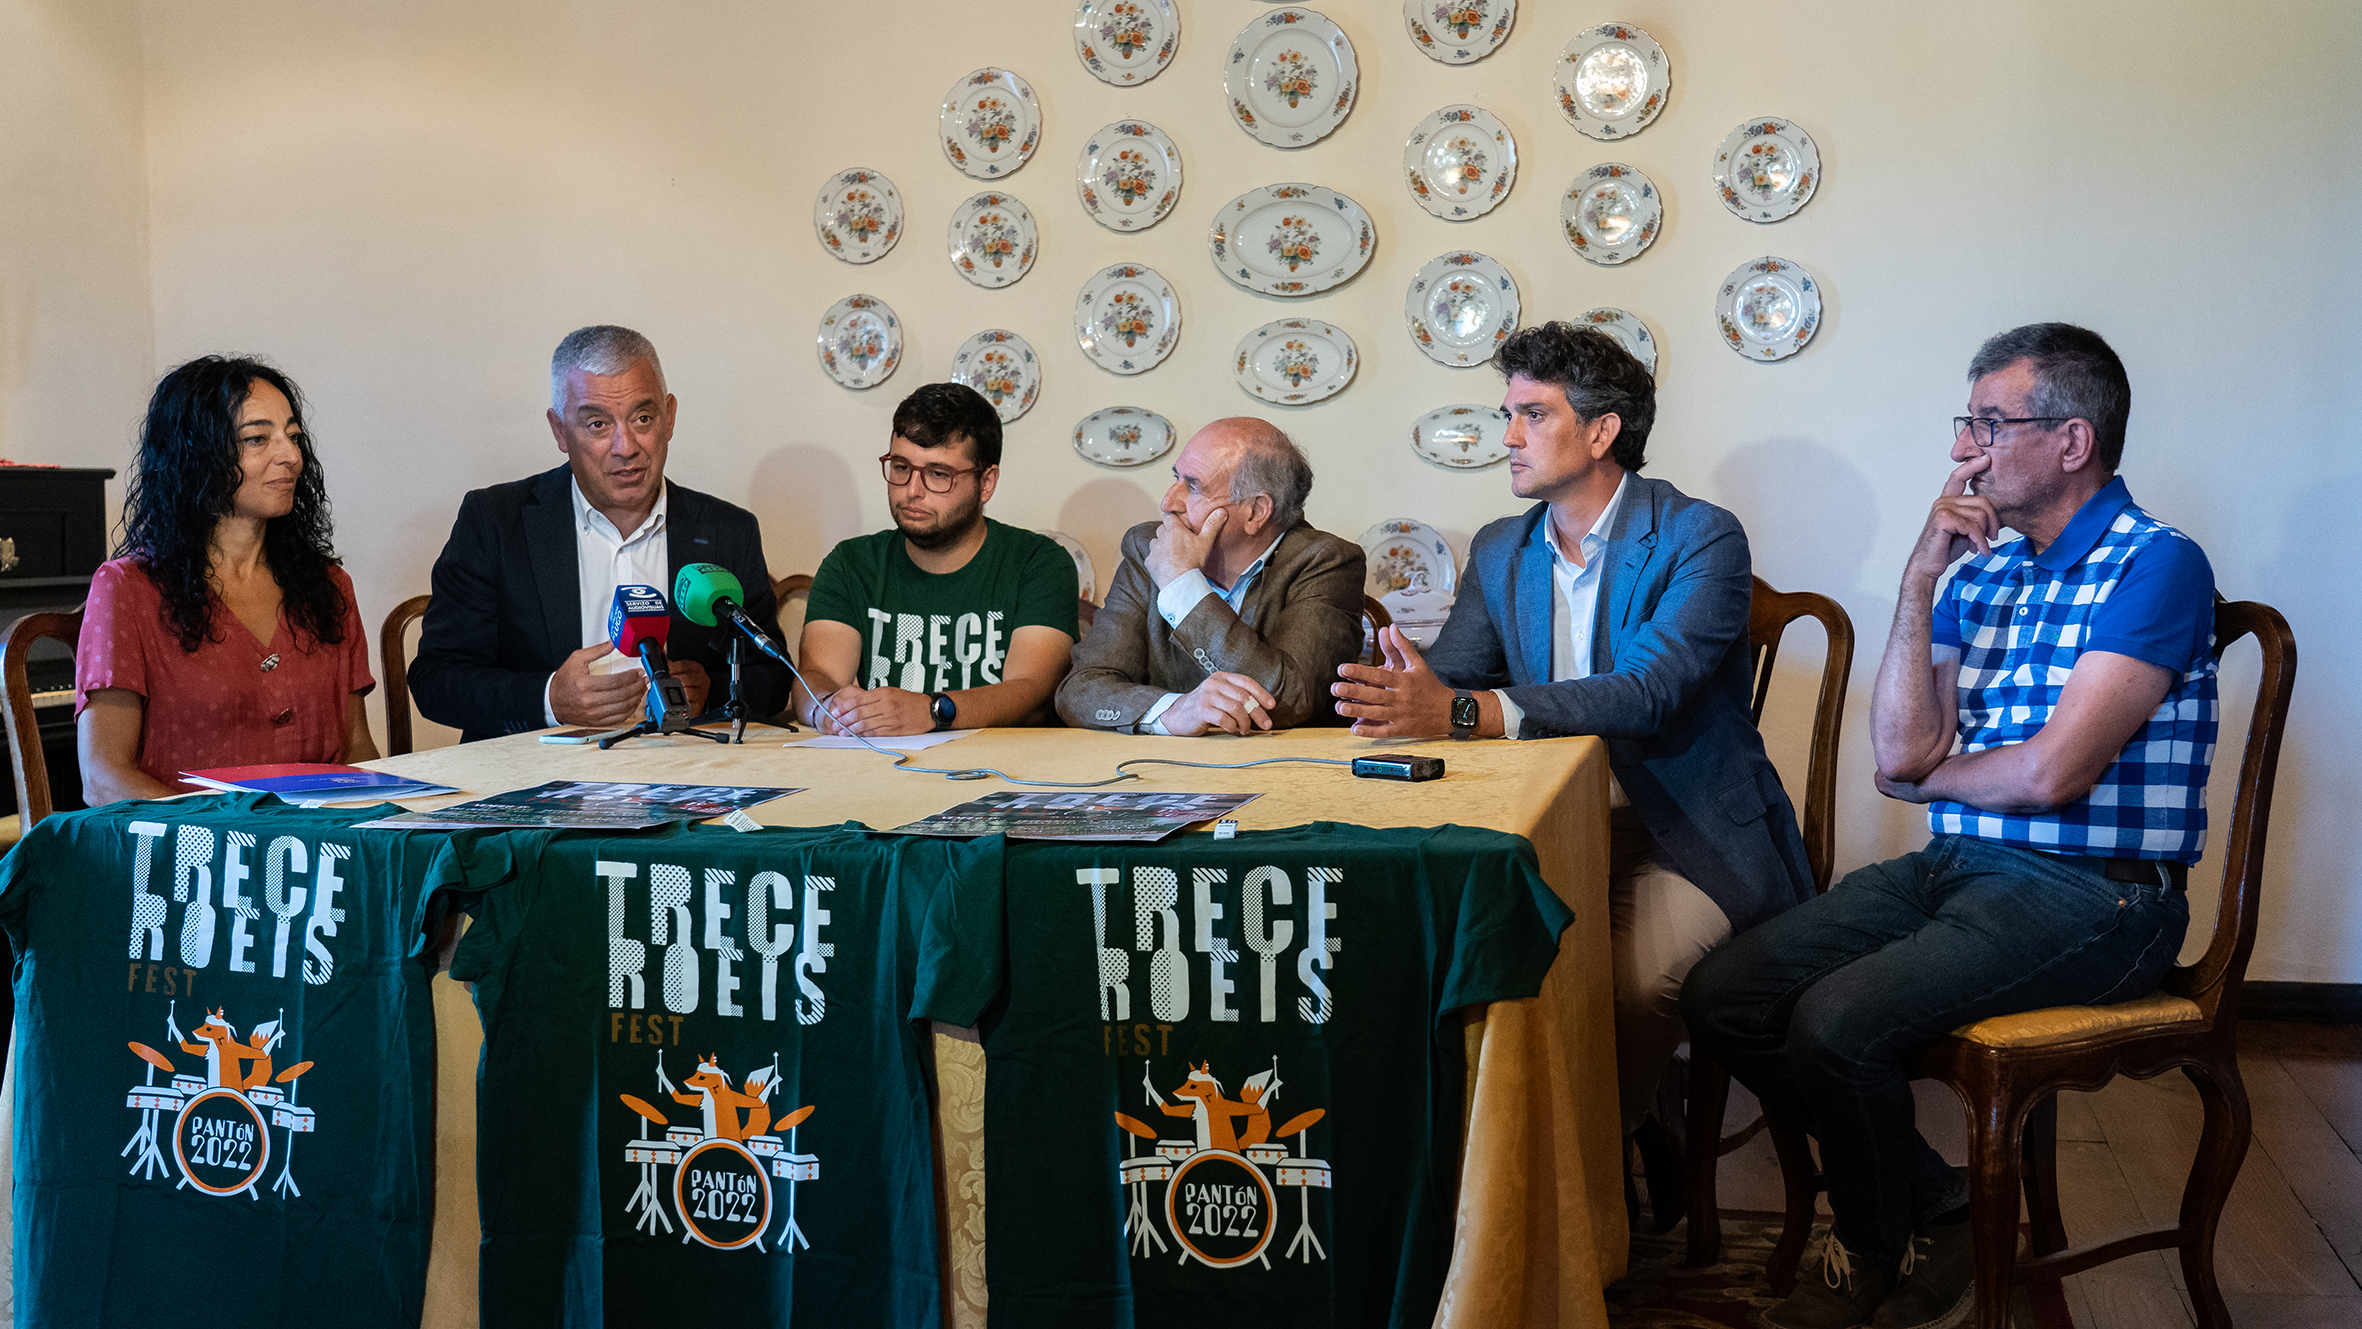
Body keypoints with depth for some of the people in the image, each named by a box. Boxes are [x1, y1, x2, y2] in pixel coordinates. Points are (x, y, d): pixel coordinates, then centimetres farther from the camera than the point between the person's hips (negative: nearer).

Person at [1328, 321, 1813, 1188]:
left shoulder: (1701, 540, -10)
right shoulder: (1501, 552, 12)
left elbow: (1649, 692, -25)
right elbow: (1444, 678, 5)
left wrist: (1465, 712, -37)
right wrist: (1400, 699, -23)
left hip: (1688, 833, -5)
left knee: (1634, 981, -32)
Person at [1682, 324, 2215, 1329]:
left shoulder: (2157, 566, -9)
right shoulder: (1981, 574, 13)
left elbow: (2053, 771, -18)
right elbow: (1901, 752, 2)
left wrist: (1932, 778, 2)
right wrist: (1919, 581, -4)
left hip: (2090, 896, -7)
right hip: (1954, 868, 8)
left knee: (1834, 1020, -27)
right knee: (1723, 998, -9)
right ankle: (1937, 1208, 6)